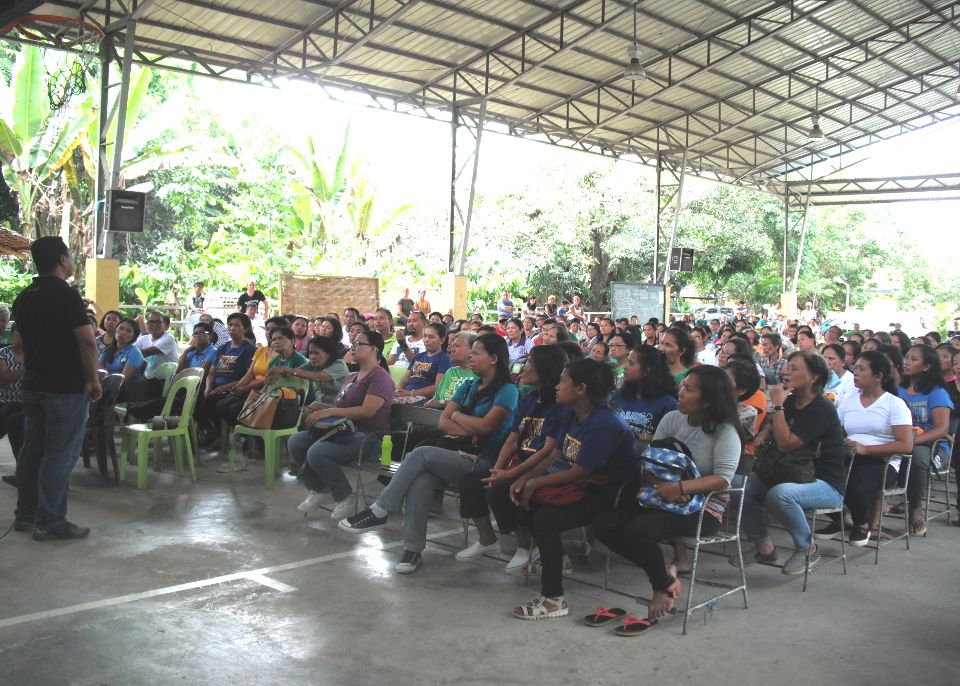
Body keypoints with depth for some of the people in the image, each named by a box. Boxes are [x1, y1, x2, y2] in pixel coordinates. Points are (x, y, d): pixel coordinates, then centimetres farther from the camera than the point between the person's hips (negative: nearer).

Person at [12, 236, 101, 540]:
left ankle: (25, 515, 22)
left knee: (32, 449, 14)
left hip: (33, 385, 8)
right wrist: (94, 379, -9)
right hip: (67, 387, -8)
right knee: (60, 454, -4)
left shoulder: (23, 297, 10)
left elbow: (25, 341, 17)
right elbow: (87, 342, -19)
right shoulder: (66, 295, -15)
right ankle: (50, 522, -1)